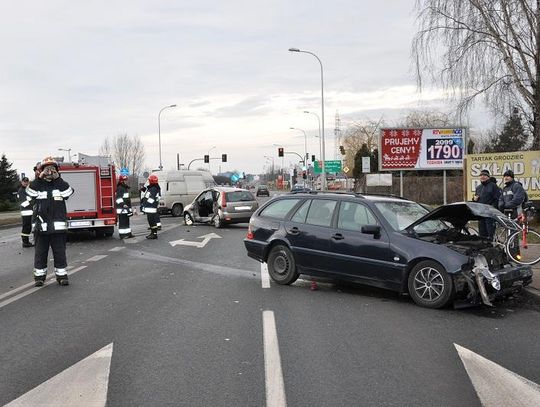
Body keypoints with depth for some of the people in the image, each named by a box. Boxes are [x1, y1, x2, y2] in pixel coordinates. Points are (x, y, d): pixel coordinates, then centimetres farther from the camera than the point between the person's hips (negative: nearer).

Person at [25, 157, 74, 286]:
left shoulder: (60, 184, 8)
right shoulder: (38, 185, 9)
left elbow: (69, 192, -11)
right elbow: (30, 192, -11)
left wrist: (57, 178, -12)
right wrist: (39, 178, -14)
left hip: (58, 226, 0)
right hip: (41, 226, 0)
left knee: (60, 252, 4)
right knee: (40, 252, 7)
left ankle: (61, 275, 12)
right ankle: (39, 276, 17)